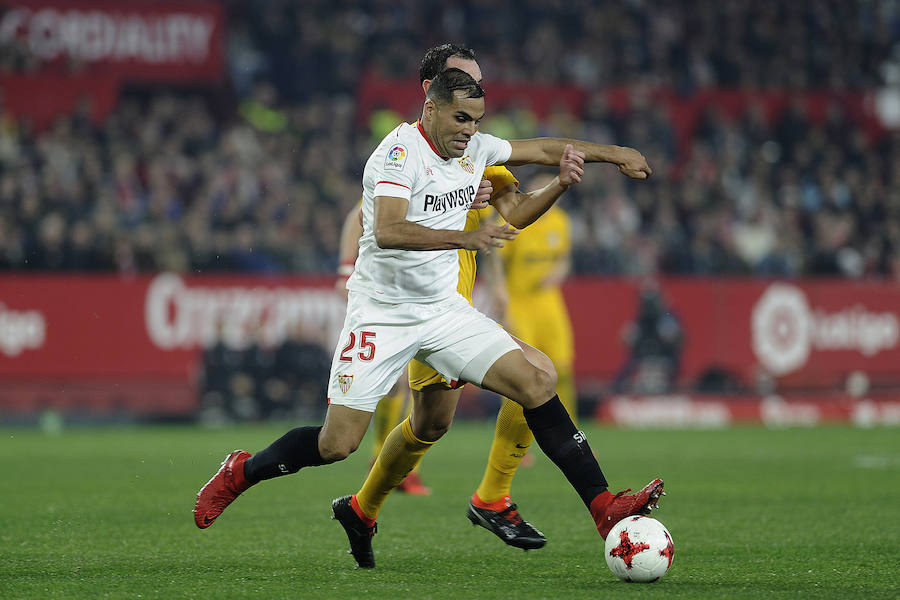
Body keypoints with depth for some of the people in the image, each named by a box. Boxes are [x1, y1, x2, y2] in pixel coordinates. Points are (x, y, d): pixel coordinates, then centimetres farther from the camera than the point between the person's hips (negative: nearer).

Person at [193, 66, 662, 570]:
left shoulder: (475, 148, 4)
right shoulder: (400, 152, -19)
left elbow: (544, 149, 21)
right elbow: (388, 231, -34)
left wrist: (612, 153, 22)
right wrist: (467, 238, -42)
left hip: (444, 309, 6)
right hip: (382, 314, -6)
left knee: (537, 386, -9)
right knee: (337, 443, -8)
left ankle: (604, 508, -6)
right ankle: (240, 473, 18)